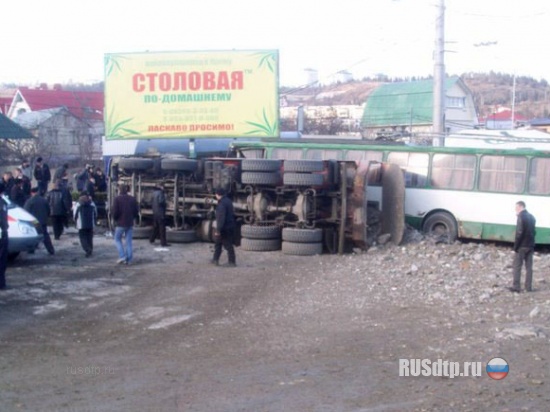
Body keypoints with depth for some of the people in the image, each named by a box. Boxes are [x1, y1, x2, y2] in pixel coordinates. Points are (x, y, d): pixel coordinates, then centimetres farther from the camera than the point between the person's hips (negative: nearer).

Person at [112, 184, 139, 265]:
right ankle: (128, 259, 6)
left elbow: (114, 212, -13)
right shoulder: (132, 199, 5)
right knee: (129, 241, 8)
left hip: (120, 223, -4)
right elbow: (136, 211, 5)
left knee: (117, 239, 12)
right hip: (130, 223, 4)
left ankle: (122, 256, -3)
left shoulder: (117, 199, -9)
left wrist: (115, 218, 6)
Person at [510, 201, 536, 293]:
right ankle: (529, 287, 9)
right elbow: (532, 231, 14)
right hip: (530, 245, 7)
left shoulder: (521, 217, -13)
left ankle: (516, 287, -4)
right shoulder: (532, 217, 12)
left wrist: (515, 246, -14)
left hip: (522, 246, -7)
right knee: (529, 267, 9)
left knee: (517, 267, -2)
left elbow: (519, 233, -17)